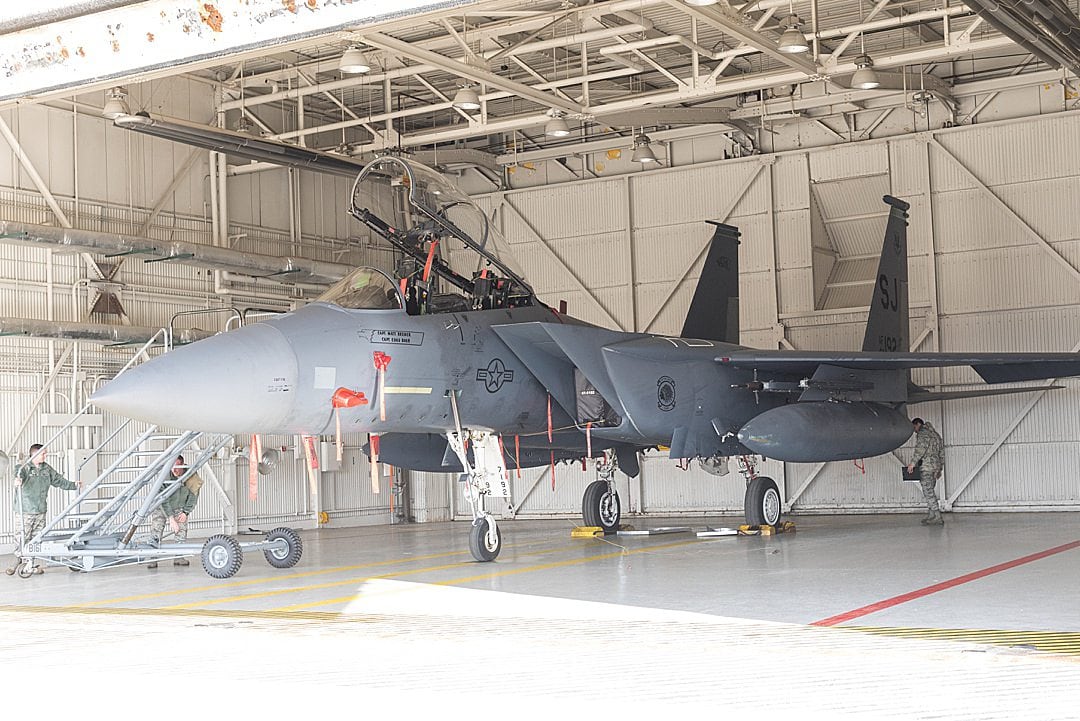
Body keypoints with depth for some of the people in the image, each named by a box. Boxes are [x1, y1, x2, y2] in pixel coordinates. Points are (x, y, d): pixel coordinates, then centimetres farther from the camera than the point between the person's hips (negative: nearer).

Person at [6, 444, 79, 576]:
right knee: (23, 538, -6)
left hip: (40, 511, 5)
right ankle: (18, 559, 7)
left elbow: (58, 480, 24)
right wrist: (17, 480, -53)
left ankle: (32, 564, 11)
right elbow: (19, 475, -30)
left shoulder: (47, 469, 12)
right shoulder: (25, 468, -8)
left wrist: (74, 486, 30)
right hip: (24, 511, -5)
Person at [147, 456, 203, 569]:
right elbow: (163, 501, -29)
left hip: (179, 508, 3)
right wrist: (171, 518, -33)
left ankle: (179, 557, 4)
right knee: (156, 532, -14)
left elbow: (193, 497, -4)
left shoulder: (191, 477, -19)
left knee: (182, 531, -8)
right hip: (161, 508, -3)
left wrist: (186, 512, -11)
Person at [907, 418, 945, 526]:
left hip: (926, 466, -9)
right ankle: (931, 515, 11)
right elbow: (942, 453, 25)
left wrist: (913, 463, -16)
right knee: (929, 491, 14)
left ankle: (937, 518, -16)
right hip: (936, 466, 9)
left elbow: (921, 449, -17)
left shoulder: (922, 433, -3)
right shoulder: (935, 434, 24)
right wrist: (939, 469, 27)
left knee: (928, 492, -10)